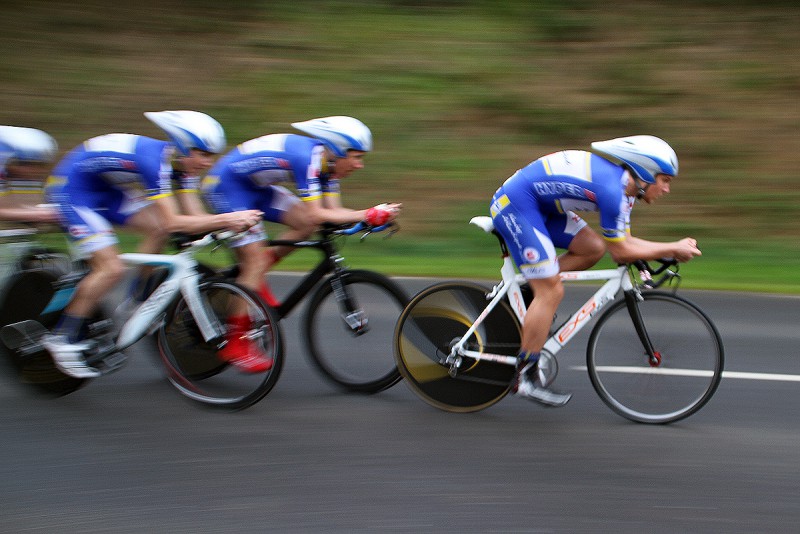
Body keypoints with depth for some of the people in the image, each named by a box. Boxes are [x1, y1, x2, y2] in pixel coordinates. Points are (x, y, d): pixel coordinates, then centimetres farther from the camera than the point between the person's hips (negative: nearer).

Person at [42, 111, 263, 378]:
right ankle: (63, 338, -6)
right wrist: (227, 219, -39)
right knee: (112, 268, -17)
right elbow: (173, 222, -36)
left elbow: (194, 215, -5)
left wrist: (228, 225, -22)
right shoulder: (155, 160, -32)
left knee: (157, 230, -3)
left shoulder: (180, 162, -6)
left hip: (105, 189, 9)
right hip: (72, 190, -9)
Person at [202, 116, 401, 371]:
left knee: (306, 225, -4)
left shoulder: (327, 160, -1)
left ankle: (253, 277, 6)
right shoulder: (308, 157, -28)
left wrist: (378, 214, -16)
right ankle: (237, 341, -9)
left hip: (253, 187, 9)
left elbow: (333, 211, -3)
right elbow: (316, 214, -33)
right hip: (225, 185, -9)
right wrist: (366, 215, -34)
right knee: (254, 260, -14)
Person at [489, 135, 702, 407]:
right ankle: (526, 378, -2)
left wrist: (674, 249, 3)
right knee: (551, 292, -10)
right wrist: (673, 249, -10)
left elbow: (623, 241, 13)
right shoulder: (611, 188, -23)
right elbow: (620, 252, -17)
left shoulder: (624, 184, 7)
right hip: (515, 204, -10)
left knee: (593, 249, 5)